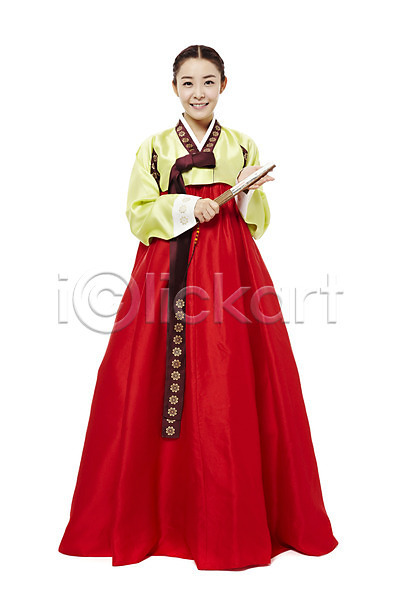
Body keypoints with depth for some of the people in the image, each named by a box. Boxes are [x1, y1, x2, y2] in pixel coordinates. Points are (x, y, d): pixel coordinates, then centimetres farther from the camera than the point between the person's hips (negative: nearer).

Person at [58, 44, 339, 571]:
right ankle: (160, 513, 15)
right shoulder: (154, 147, 11)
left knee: (234, 389, -3)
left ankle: (235, 518, 14)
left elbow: (258, 224, 13)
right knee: (159, 387, -3)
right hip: (169, 270, 0)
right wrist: (185, 206, -10)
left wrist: (250, 193, -7)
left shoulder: (244, 147, 13)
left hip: (231, 268, 1)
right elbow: (137, 215, 4)